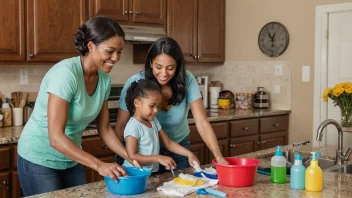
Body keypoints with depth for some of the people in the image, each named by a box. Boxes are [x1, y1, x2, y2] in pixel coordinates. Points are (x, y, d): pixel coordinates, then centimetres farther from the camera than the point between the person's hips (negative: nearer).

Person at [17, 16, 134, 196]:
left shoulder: (104, 78, -6)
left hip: (71, 159, 7)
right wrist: (99, 165, -36)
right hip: (40, 159, -6)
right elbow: (56, 138, -31)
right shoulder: (66, 73, -27)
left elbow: (104, 129, 2)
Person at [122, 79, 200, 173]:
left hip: (152, 173, 7)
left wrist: (189, 154, 3)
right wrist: (158, 158, -22)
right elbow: (132, 157, -17)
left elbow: (168, 143, 14)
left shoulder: (154, 121, 10)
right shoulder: (133, 126, -13)